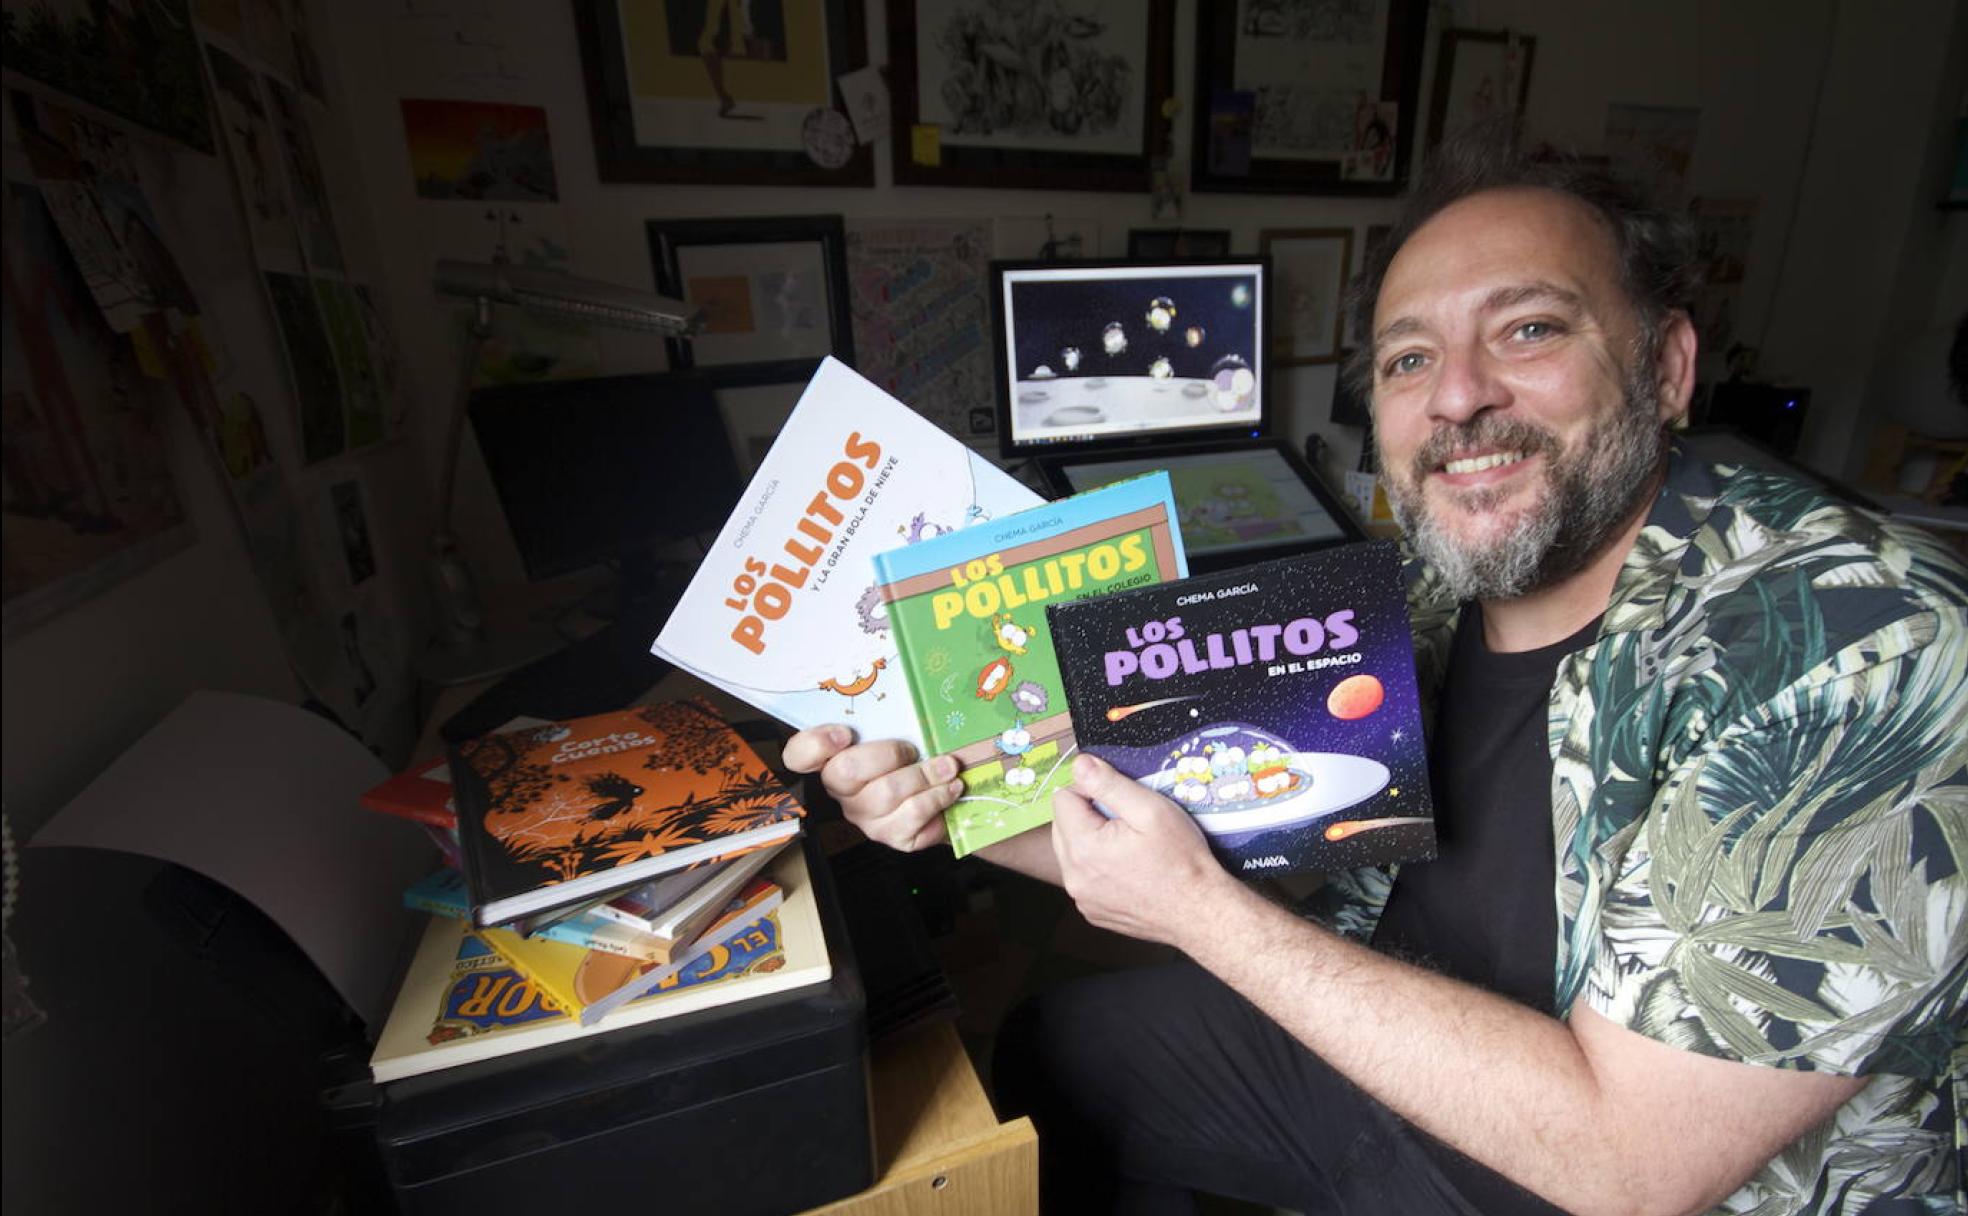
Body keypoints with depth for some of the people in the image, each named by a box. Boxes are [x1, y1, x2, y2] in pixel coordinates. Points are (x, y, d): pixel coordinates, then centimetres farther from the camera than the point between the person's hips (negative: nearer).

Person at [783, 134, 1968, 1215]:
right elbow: (1197, 833, -4)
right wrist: (958, 803, -19)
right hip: (1384, 1063, 5)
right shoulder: (1419, 598, -10)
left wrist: (1200, 905, -27)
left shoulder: (1855, 653, -27)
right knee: (1057, 1046, 10)